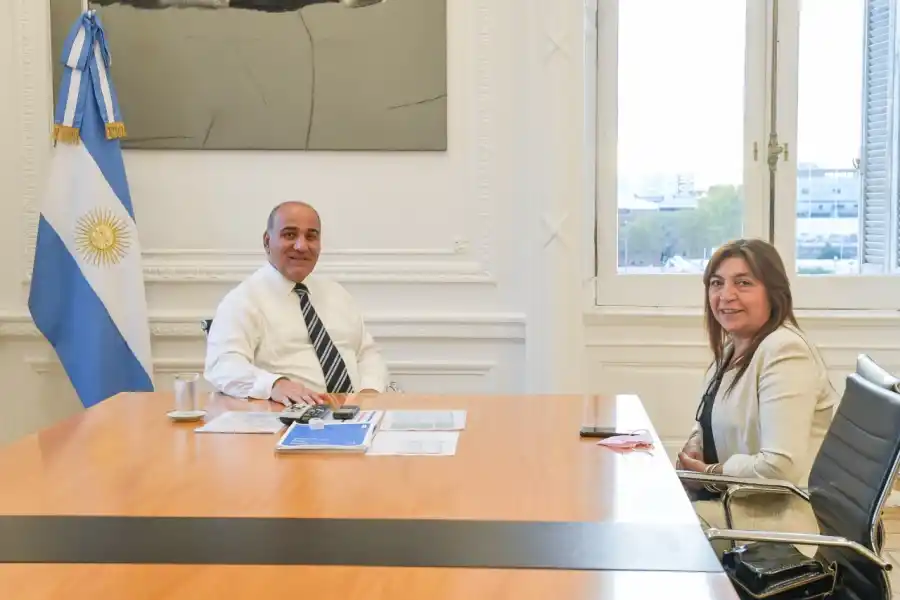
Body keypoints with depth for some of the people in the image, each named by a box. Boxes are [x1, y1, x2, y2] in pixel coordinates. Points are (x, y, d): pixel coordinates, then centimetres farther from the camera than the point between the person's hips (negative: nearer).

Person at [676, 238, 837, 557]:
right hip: (737, 499, 9)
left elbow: (781, 466, -29)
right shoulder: (732, 350, 11)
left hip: (781, 514, -9)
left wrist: (711, 472, -13)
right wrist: (691, 453, -4)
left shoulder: (784, 352, -20)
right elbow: (709, 425, 20)